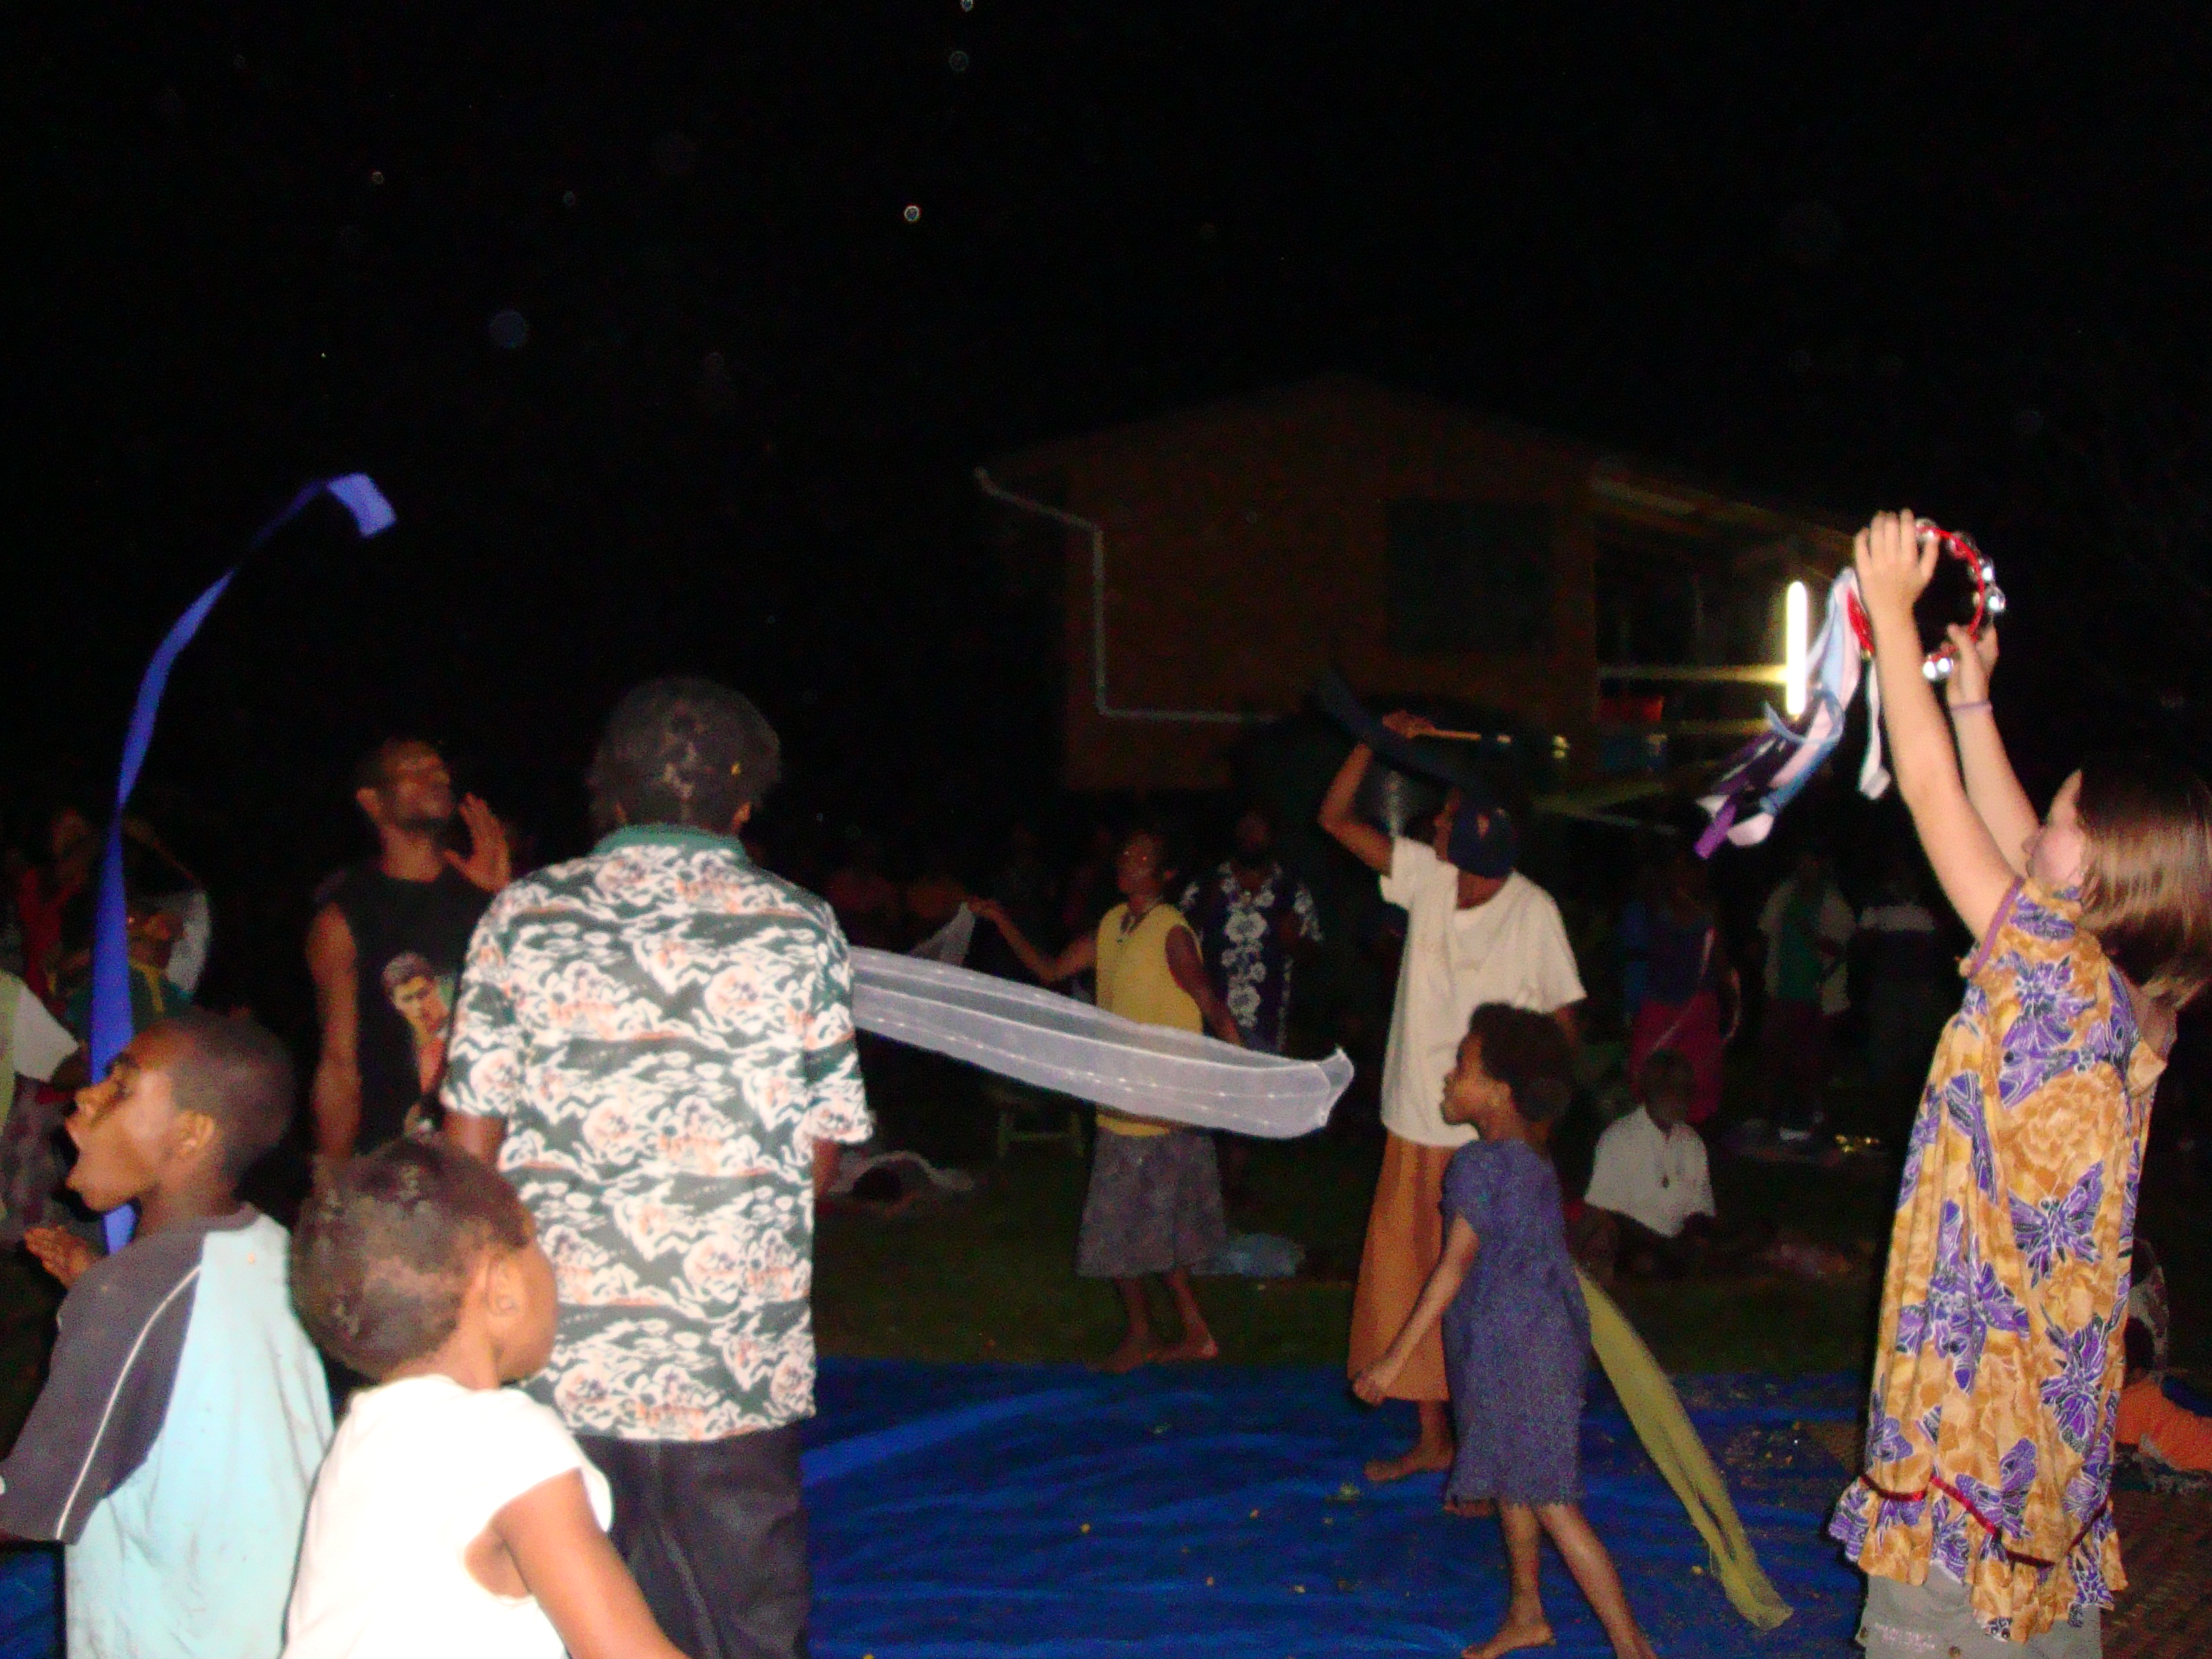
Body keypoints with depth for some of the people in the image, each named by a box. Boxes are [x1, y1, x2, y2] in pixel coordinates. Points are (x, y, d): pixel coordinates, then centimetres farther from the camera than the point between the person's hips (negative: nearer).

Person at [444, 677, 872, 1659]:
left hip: (551, 1355, 1)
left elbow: (470, 1142, 2)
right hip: (737, 1367, -1)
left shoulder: (525, 918, 1)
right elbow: (821, 1162, 3)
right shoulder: (801, 931, 0)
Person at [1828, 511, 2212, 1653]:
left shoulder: (2056, 970, -18)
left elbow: (1932, 793, -14)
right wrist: (1972, 698, 24)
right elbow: (2011, 840, 18)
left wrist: (1892, 611, -6)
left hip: (1984, 1381, -9)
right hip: (2056, 1386, 9)